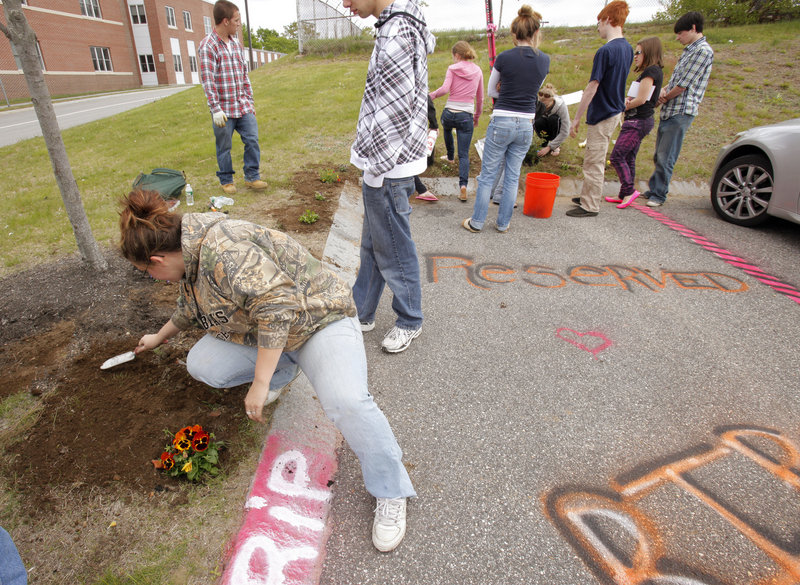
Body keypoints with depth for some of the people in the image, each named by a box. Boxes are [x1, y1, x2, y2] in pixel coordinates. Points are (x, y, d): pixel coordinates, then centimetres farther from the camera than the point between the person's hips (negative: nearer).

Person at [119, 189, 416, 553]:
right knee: (201, 365, -6)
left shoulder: (222, 250, -28)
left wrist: (260, 383, -29)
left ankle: (390, 492, -10)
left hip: (317, 319, -9)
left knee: (346, 401, -32)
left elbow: (277, 304, -35)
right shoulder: (190, 260, 5)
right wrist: (159, 337, 40)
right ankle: (282, 369, 18)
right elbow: (190, 307, 26)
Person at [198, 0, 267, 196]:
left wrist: (250, 101, 17)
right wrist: (216, 109, -20)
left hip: (243, 107, 6)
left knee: (252, 141, 2)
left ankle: (252, 177, 13)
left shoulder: (237, 44, 12)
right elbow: (208, 81, -16)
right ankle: (226, 181, 18)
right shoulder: (208, 46, -11)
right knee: (224, 147, 5)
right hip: (224, 110, -6)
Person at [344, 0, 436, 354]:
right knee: (372, 245, 19)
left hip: (388, 171, -10)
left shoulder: (397, 33, -19)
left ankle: (410, 322, 25)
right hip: (384, 164, 10)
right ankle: (361, 314, 36)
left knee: (393, 252, 5)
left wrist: (375, 167, -15)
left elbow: (394, 116, -23)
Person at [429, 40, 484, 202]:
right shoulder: (478, 71, 10)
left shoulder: (452, 69, -1)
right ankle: (463, 185, -19)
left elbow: (445, 89, -18)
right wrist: (477, 117, 26)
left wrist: (431, 95, -2)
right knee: (464, 154, 1)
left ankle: (450, 156, 57)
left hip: (449, 113, -1)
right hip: (466, 116, 1)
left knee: (447, 128, 38)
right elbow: (480, 98, 15)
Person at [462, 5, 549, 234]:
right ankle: (503, 223, 18)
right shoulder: (544, 60, 3)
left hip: (501, 122, -3)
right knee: (512, 176, 11)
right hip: (526, 124, 4)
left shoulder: (504, 57, -7)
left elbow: (491, 91, 6)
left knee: (488, 175, 5)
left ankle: (477, 222, 12)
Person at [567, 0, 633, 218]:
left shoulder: (605, 51, -19)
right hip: (615, 110, 9)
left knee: (594, 163, 0)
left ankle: (590, 206, 8)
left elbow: (592, 88, -20)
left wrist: (576, 118, -16)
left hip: (602, 114, -9)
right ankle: (587, 196, 31)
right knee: (593, 160, 19)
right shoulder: (628, 49, 8)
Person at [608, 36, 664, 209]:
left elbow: (641, 99, -18)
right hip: (638, 121, 10)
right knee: (628, 158, 11)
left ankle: (629, 190, -11)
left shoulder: (651, 71, -12)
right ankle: (624, 195, 16)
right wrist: (627, 101, 0)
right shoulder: (652, 72, 19)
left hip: (638, 122, -10)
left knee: (617, 156, -14)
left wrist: (623, 106, -3)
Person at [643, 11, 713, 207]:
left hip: (681, 112, -9)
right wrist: (664, 90, 0)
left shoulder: (703, 51, -11)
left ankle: (659, 195, -1)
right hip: (669, 111, 9)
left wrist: (666, 97, -1)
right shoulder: (688, 51, 20)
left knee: (666, 157, -8)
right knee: (659, 155, 13)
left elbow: (684, 84, -15)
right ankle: (653, 189, 21)